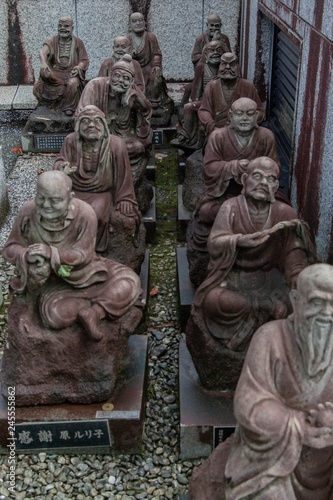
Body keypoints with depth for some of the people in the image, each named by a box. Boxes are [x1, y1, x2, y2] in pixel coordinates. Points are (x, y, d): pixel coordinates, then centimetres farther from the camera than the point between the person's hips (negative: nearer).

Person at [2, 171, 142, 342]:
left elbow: (83, 255, -19)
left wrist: (51, 253, -37)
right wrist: (27, 255, -32)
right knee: (55, 316, -30)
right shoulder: (28, 212, -18)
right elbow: (10, 249, -7)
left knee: (129, 284, -20)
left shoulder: (85, 214, -24)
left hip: (83, 273, 0)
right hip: (52, 280, 0)